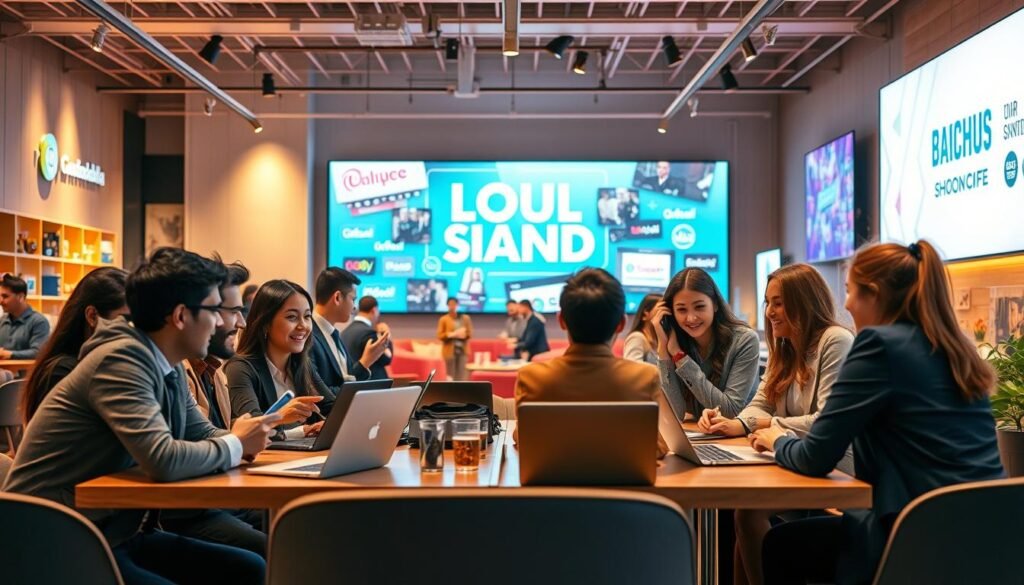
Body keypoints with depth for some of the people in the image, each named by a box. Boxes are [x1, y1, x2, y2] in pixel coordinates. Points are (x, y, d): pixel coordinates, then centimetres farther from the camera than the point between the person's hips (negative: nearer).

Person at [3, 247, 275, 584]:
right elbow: (163, 460, -32)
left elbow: (202, 435, 13)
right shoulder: (122, 359, -22)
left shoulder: (169, 368, 5)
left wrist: (243, 439, -8)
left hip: (119, 531, 9)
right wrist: (236, 445, -15)